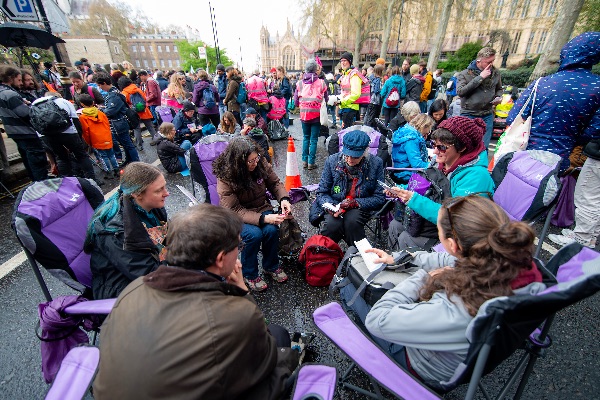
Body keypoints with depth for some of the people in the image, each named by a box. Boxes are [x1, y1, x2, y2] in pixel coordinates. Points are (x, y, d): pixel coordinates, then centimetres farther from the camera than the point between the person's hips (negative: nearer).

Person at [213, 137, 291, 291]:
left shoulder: (261, 163, -11)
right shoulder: (225, 178, -23)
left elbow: (275, 183, 2)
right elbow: (235, 211, -24)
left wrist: (284, 199, -19)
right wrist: (263, 219, -35)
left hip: (262, 208, 4)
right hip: (237, 216, -3)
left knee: (271, 230, -25)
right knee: (254, 234, -31)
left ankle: (271, 266, 5)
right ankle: (249, 274, -3)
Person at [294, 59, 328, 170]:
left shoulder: (300, 83, 0)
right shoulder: (321, 83, -5)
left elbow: (295, 101, 5)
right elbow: (326, 99, 3)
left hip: (304, 114, 2)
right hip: (316, 114, -2)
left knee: (306, 138, 15)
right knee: (314, 139, 3)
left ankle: (304, 161, 16)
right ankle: (311, 162, 4)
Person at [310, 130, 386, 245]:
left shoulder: (376, 163, -8)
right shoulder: (332, 161, -5)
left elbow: (379, 198, -5)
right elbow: (322, 192, 0)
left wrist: (355, 202, -20)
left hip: (360, 207, 0)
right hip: (335, 204, 1)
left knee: (352, 220, -33)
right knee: (332, 224, -30)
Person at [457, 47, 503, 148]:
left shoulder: (495, 73, 9)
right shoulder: (465, 74, -4)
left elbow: (499, 89, 24)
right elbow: (460, 91, -19)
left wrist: (499, 97, 2)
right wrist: (480, 77, -17)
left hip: (487, 116, 4)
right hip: (469, 115, -3)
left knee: (483, 147, 5)